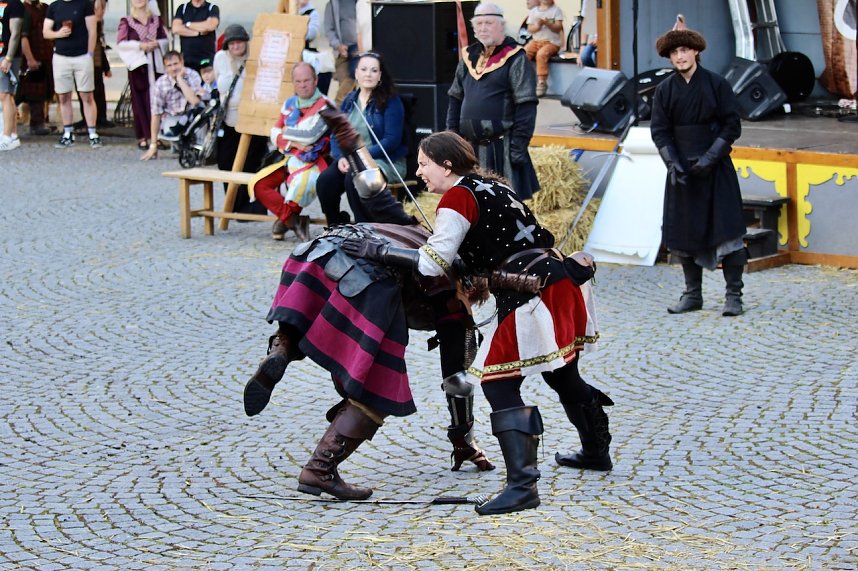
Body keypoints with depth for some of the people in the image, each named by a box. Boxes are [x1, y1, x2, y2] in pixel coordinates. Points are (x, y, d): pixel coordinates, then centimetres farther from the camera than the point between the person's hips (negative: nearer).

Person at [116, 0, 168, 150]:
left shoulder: (157, 20, 13)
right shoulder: (126, 22, 5)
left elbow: (166, 40, 12)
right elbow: (120, 43, -3)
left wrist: (157, 44, -9)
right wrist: (140, 45, -13)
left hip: (156, 65, 2)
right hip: (138, 64, -2)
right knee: (140, 100, -3)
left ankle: (156, 135, 3)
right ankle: (142, 137, 1)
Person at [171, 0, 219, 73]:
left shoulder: (213, 8, 5)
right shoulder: (182, 8, 12)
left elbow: (211, 25, -14)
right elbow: (175, 29, -3)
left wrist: (187, 24, -3)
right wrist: (200, 32, -7)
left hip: (207, 58, -2)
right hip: (186, 58, 2)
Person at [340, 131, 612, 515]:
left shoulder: (457, 197, -8)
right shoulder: (489, 184, 19)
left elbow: (432, 265, -14)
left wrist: (379, 252, -9)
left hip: (532, 294, -10)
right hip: (560, 282, 10)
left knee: (498, 383, -9)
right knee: (563, 376, 26)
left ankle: (522, 485, -19)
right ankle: (597, 452, 46)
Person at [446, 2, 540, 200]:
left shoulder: (516, 60, -7)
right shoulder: (469, 58, 13)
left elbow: (526, 107, -11)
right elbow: (455, 101, 20)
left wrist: (518, 146, -16)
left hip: (501, 148, -7)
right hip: (470, 148, 7)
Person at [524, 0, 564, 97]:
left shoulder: (556, 10, 4)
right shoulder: (533, 11, 15)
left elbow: (558, 27, -5)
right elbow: (529, 29, 9)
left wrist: (547, 23, -21)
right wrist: (536, 26, -13)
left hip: (552, 42, -4)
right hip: (535, 41, 4)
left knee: (541, 54, -34)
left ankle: (541, 82, -29)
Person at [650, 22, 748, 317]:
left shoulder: (717, 84, -3)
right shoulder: (665, 90, 5)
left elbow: (732, 126, -3)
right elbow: (660, 131, 3)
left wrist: (710, 157, -13)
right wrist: (674, 165, -10)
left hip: (716, 168, -3)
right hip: (681, 169, 3)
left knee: (726, 228, -7)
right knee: (684, 231, 5)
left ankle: (734, 296, -2)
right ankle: (692, 295, 16)